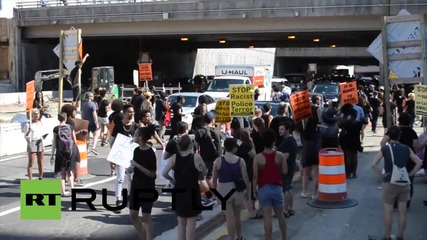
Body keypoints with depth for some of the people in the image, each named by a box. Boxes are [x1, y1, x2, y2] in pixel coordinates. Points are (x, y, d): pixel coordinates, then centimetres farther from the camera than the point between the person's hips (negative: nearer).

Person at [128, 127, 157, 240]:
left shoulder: (150, 153, -17)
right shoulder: (136, 150, 5)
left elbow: (152, 174, -19)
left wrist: (136, 165, -21)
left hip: (147, 188, -8)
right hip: (136, 186, 8)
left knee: (146, 216, -1)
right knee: (133, 215, 10)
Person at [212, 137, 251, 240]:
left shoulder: (218, 161, -8)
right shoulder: (240, 161, -6)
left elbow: (214, 178, 0)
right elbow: (245, 178, -5)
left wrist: (214, 189, 16)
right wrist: (248, 191, 7)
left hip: (224, 190, -2)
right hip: (238, 190, 2)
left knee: (229, 218, 2)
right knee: (237, 216, 21)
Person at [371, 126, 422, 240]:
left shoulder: (385, 149, -8)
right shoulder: (406, 149, 0)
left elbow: (373, 164, -19)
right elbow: (419, 162, 0)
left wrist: (381, 176, -9)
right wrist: (410, 174, 4)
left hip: (389, 183, -3)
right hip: (403, 183, 3)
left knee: (388, 212, 6)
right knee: (402, 212, 10)